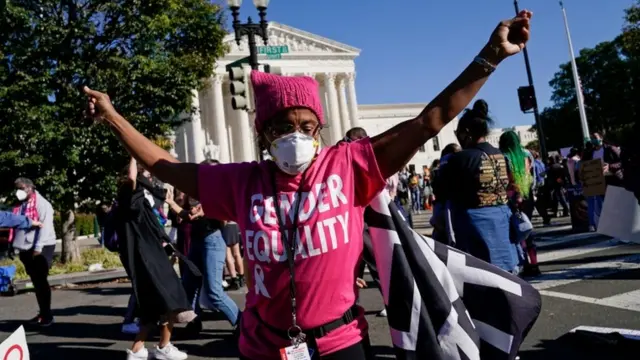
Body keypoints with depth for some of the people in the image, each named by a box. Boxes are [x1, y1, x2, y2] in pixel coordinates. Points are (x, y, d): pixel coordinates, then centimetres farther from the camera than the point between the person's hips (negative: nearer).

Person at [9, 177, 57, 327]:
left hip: (41, 248, -7)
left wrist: (38, 247, -21)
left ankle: (47, 315, 3)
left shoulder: (42, 203, -10)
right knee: (36, 282, 12)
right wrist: (12, 244, 11)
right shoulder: (20, 205, 13)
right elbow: (15, 225, 18)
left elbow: (45, 226, -16)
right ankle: (42, 313, 20)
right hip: (25, 249, 7)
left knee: (41, 281, -4)